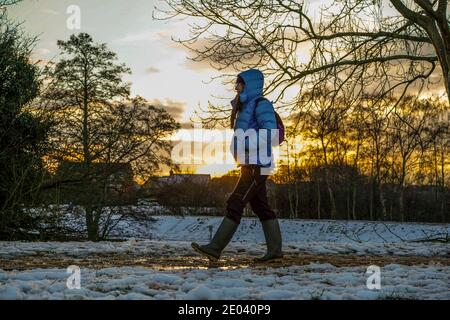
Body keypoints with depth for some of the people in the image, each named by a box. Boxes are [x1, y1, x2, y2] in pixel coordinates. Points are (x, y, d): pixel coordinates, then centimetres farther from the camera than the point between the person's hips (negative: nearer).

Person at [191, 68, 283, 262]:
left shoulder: (261, 104, -9)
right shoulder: (246, 107, 21)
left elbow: (269, 132, -22)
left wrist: (242, 144, -23)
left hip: (257, 165, -10)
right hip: (250, 165, 10)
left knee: (235, 204, -13)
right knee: (261, 208, 9)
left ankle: (215, 248, -15)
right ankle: (275, 250, 12)